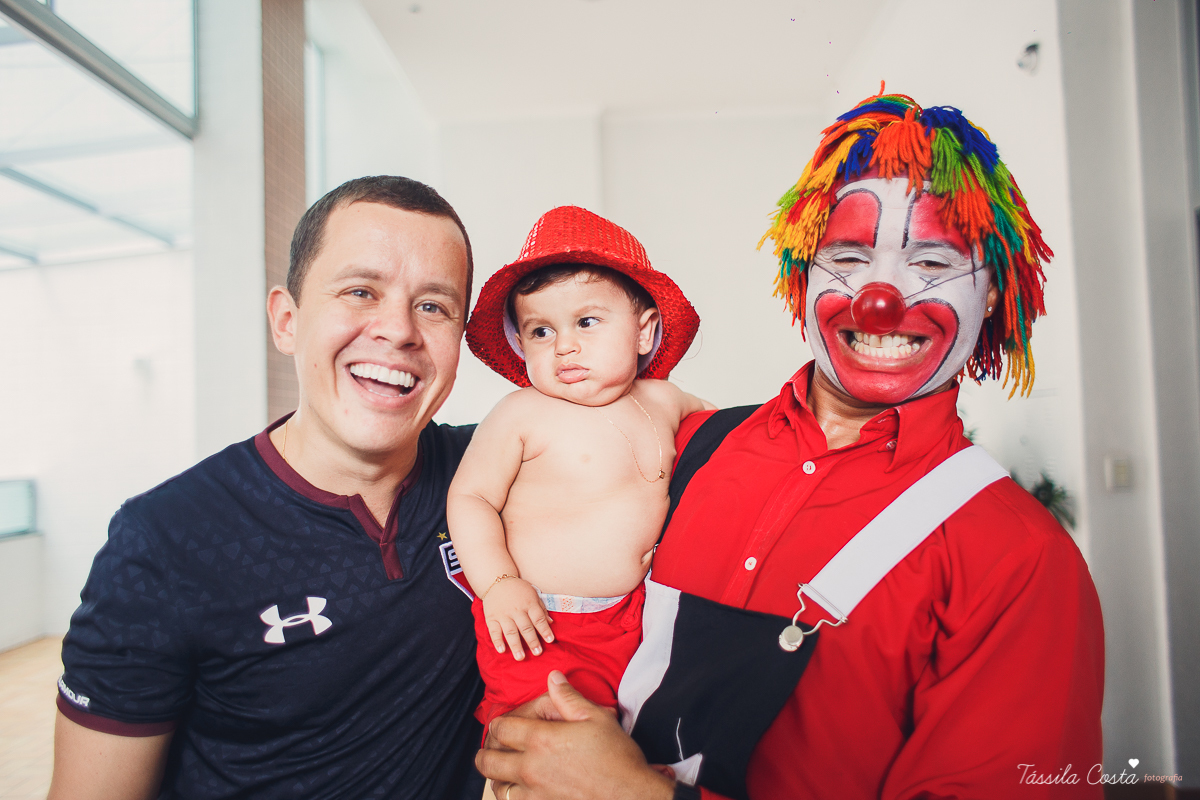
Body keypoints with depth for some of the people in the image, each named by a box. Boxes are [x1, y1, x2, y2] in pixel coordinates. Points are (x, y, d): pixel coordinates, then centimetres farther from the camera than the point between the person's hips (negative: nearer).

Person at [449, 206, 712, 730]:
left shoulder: (660, 400, 3)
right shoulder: (522, 414, -12)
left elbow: (705, 413, 27)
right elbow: (470, 498, -10)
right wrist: (499, 584, -19)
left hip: (632, 608, 5)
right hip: (535, 622, -5)